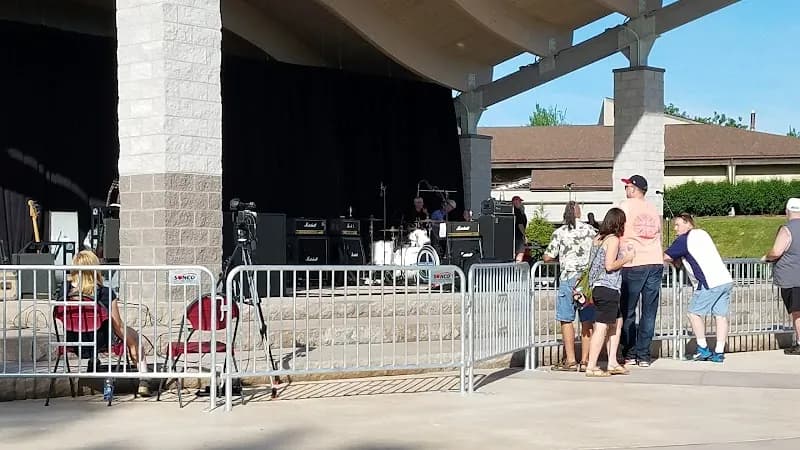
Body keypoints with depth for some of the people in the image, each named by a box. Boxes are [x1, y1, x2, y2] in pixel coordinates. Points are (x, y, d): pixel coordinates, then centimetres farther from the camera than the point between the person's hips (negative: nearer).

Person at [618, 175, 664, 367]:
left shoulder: (625, 206, -2)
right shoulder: (654, 209, 13)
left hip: (633, 265, -4)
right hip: (656, 263, 4)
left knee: (627, 312, 5)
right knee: (649, 312, 5)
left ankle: (629, 354, 6)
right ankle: (643, 355, 4)